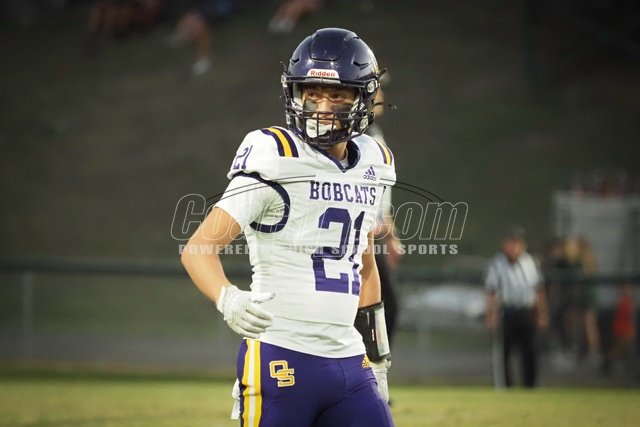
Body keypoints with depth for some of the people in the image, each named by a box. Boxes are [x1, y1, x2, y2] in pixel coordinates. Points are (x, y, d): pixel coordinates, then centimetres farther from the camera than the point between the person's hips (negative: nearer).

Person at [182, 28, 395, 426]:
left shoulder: (372, 166, 12)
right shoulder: (276, 163, -10)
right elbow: (198, 248, -15)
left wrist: (378, 359, 26)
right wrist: (228, 299, -35)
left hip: (348, 361, 6)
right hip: (281, 361, -6)